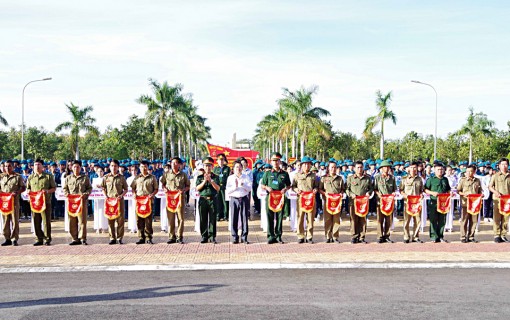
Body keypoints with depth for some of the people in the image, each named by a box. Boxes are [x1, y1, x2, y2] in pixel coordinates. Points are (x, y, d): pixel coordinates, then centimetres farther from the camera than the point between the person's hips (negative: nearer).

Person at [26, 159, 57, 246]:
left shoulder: (48, 176, 5)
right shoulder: (30, 177, 14)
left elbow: (54, 188, 5)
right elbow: (28, 188, 20)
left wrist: (48, 191, -14)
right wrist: (28, 191, -3)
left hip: (45, 201, -3)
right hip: (34, 202, 3)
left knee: (46, 221, -3)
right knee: (36, 221, 4)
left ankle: (47, 239, 3)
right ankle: (39, 239, 12)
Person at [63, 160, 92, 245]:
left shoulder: (85, 178, 8)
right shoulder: (68, 178, 16)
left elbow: (89, 188, 7)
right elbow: (65, 188, 20)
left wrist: (85, 194, -10)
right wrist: (66, 193, -1)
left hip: (82, 201, -3)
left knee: (82, 220, -6)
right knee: (72, 221, 2)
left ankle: (83, 238, -2)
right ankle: (75, 239, 9)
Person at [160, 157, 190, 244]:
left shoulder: (183, 175, 6)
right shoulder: (166, 174, 10)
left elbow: (188, 186, 11)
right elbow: (163, 183, 18)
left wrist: (183, 190, -8)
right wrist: (164, 188, -3)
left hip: (180, 198, -1)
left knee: (180, 218, -2)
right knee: (170, 219, 2)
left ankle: (179, 237, 6)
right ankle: (171, 237, 10)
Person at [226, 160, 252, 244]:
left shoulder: (246, 177, 9)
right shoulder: (230, 178, 7)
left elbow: (249, 188, 1)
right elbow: (227, 190, 1)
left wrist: (243, 185, -14)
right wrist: (235, 186, -12)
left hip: (244, 199, 0)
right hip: (234, 199, 0)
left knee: (244, 218, -1)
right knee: (234, 219, -1)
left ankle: (244, 238, 4)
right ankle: (235, 238, 5)